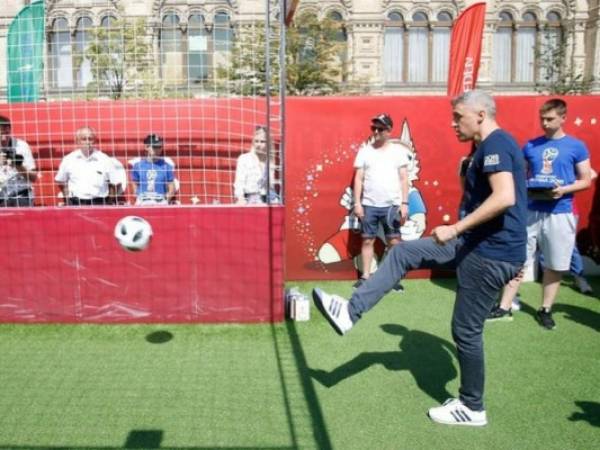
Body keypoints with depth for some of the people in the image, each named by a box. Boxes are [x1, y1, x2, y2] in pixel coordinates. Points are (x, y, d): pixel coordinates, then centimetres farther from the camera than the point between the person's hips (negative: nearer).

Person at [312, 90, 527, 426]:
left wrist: (456, 228, -25)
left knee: (466, 330, 2)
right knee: (403, 253, 6)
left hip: (491, 253, -10)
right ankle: (351, 313, 7)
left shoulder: (495, 144, -16)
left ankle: (472, 408, 21)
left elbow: (505, 197, -30)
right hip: (479, 244, 10)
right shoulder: (494, 146, 16)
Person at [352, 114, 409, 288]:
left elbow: (404, 178, 3)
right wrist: (357, 203, -2)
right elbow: (358, 178, 4)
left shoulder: (398, 150, 3)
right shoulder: (364, 150, 5)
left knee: (394, 242, 2)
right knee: (367, 240, 5)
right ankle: (365, 276, 12)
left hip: (392, 205, -1)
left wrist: (404, 203, -3)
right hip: (369, 205, 1)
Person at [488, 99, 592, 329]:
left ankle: (545, 310, 23)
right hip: (531, 211, 2)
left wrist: (564, 190, -17)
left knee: (554, 266, 8)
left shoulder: (577, 147, 0)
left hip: (560, 214, -1)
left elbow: (586, 180, 1)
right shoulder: (530, 146, 6)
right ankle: (504, 307, 11)